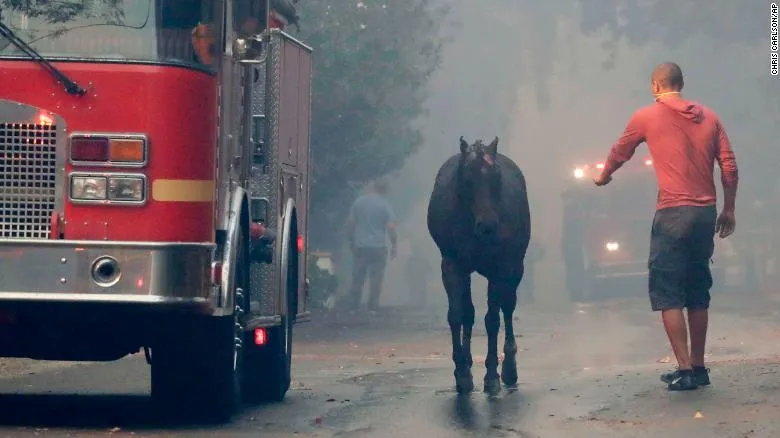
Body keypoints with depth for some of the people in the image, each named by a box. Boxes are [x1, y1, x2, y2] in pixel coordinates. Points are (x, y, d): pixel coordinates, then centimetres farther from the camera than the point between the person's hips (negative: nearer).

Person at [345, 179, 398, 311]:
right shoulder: (385, 205, -4)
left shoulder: (359, 201, 6)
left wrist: (351, 240, 18)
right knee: (376, 279, 1)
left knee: (357, 278, 9)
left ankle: (353, 305, 9)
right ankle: (373, 306, 0)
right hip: (378, 246, -3)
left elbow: (350, 223, 7)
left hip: (359, 246, 3)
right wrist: (394, 245, 0)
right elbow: (391, 227, -9)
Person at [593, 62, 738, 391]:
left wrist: (603, 177, 37)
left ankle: (685, 370, -8)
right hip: (706, 213, 5)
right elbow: (729, 168, 5)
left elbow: (619, 154, 17)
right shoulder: (709, 117, 9)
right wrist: (728, 210, 16)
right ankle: (698, 367, 17)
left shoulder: (647, 117, 1)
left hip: (673, 214, -5)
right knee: (697, 293, 14)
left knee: (667, 293, 0)